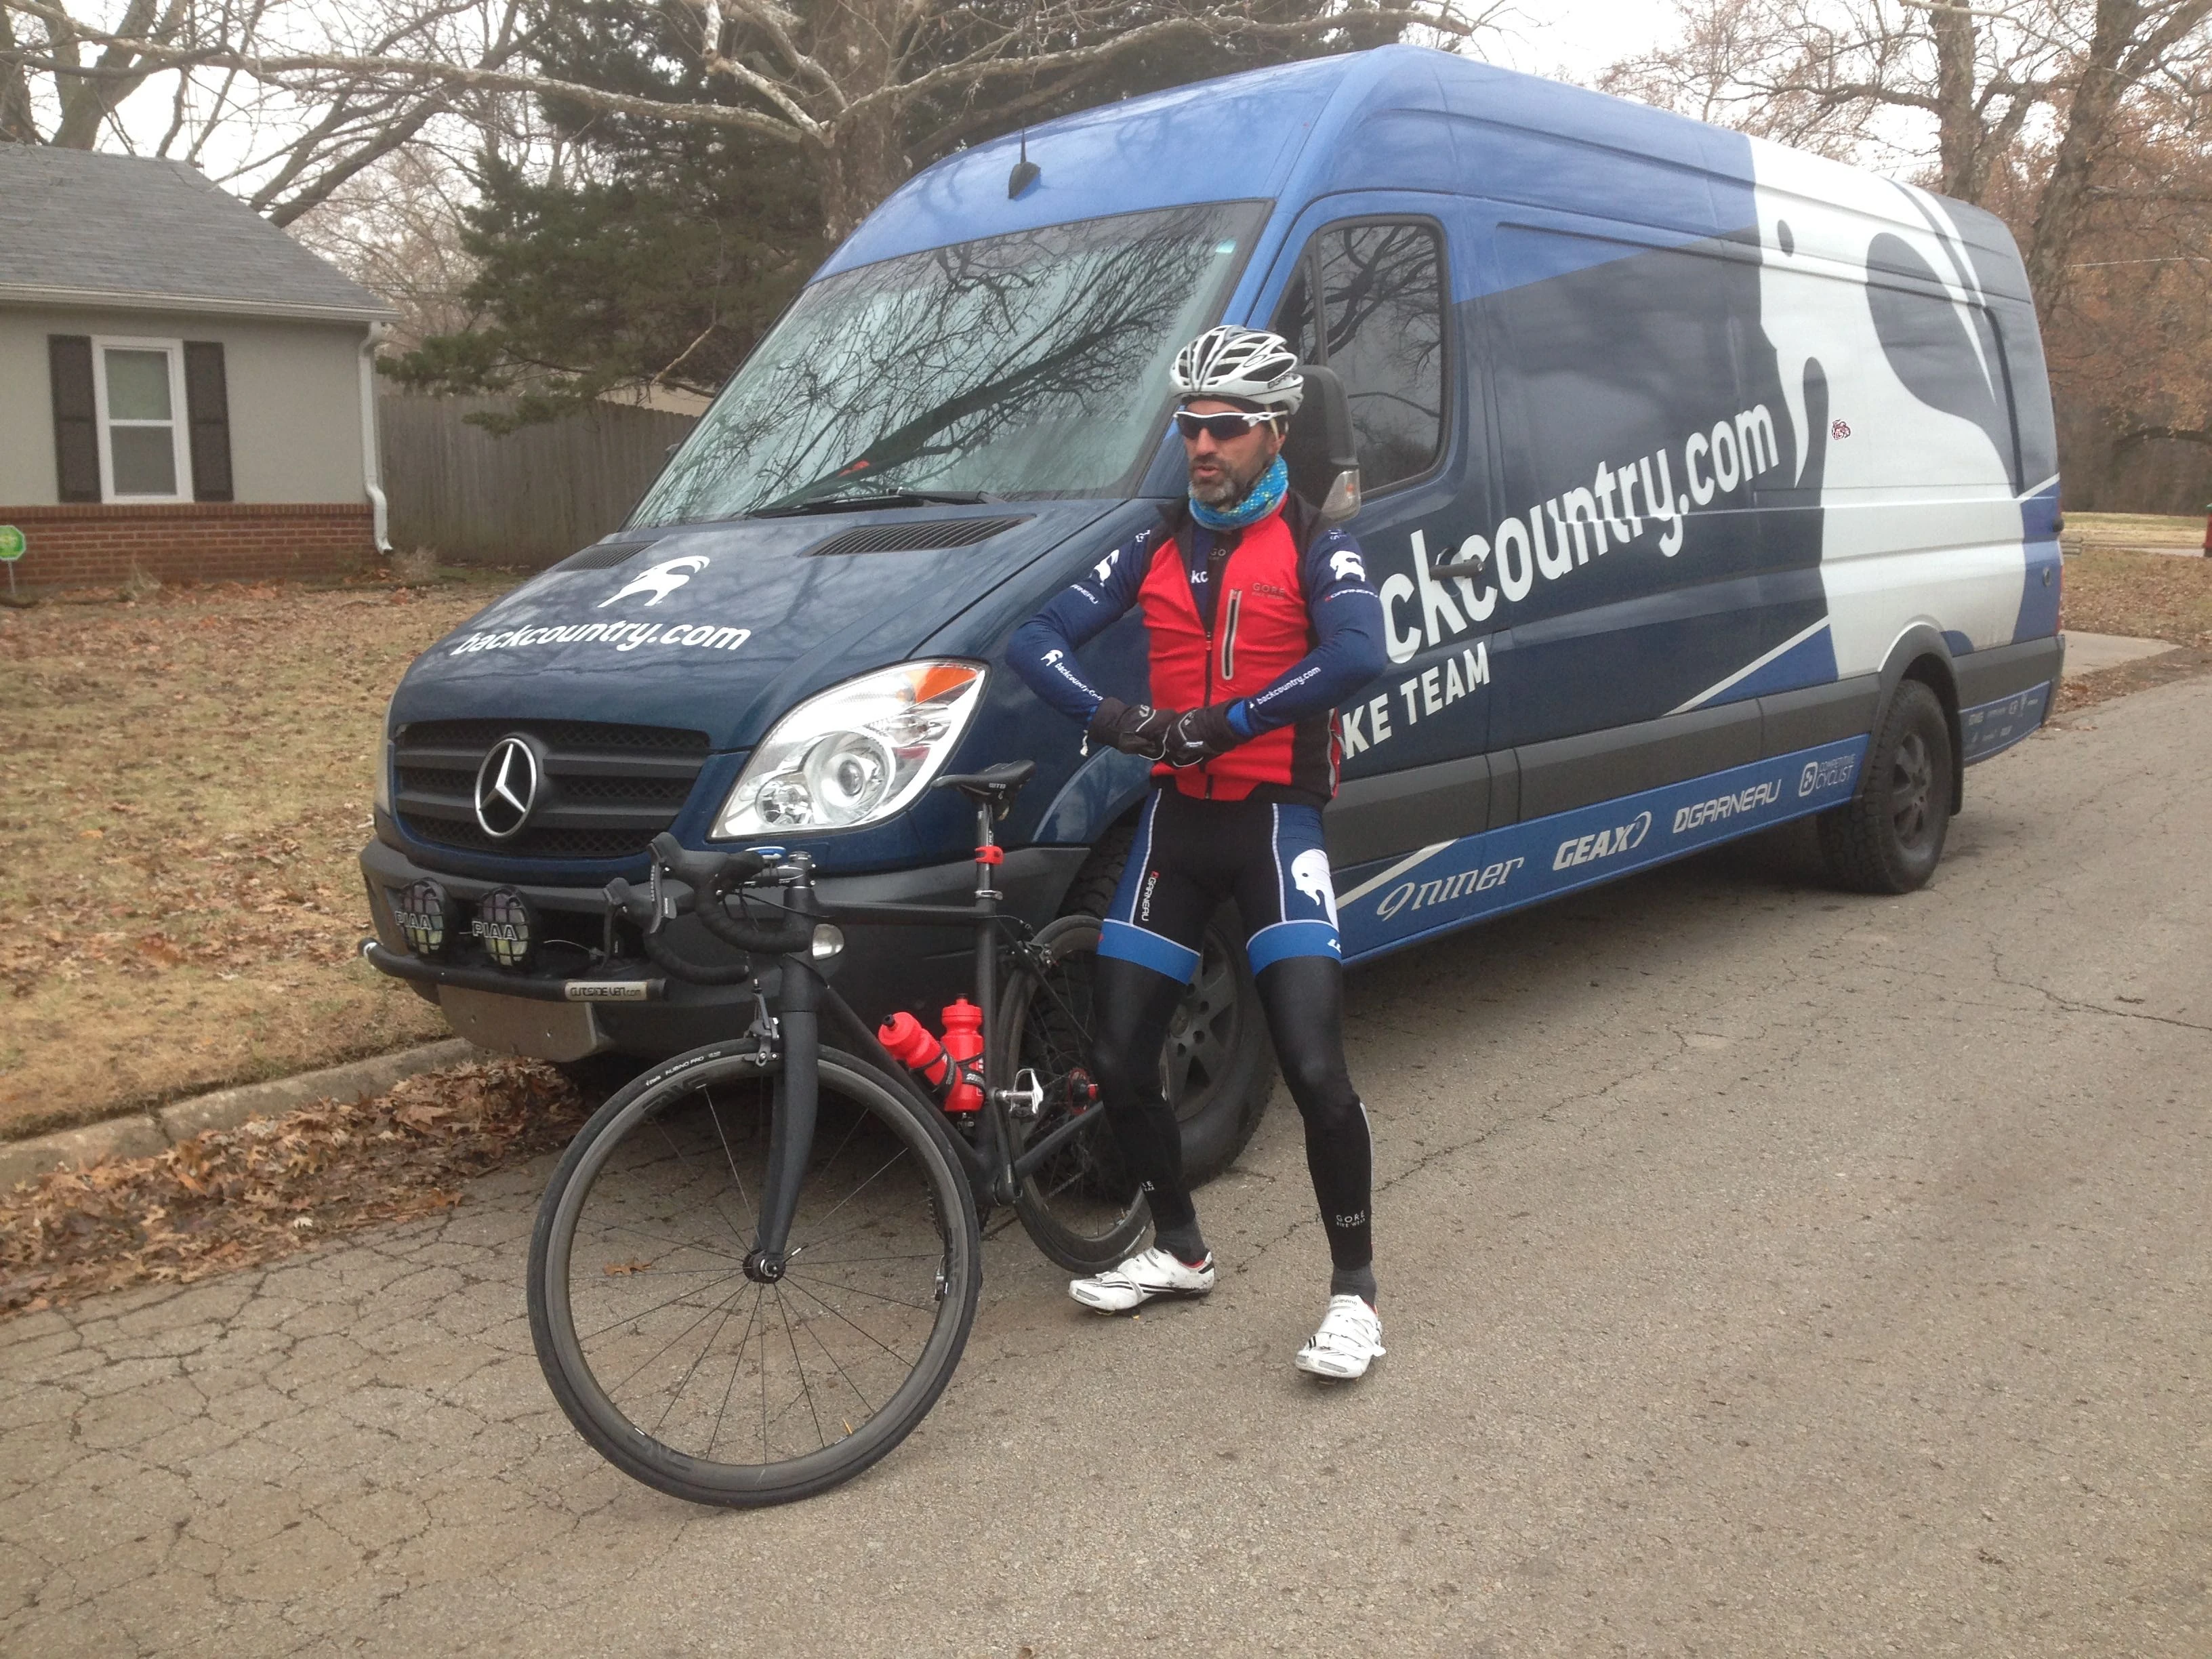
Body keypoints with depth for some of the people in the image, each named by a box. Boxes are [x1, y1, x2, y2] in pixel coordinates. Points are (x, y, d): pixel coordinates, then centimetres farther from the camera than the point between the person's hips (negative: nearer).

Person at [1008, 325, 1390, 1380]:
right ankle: (1177, 1250, 27)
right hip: (1177, 818, 5)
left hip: (1274, 818, -5)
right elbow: (1035, 639, 2)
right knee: (1119, 1062, 5)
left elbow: (1357, 656, -24)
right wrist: (1109, 719, -17)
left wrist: (1226, 722, -25)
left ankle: (1353, 1290, 4)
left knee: (1314, 1067, -13)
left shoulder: (1315, 550, -3)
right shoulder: (1154, 552, 11)